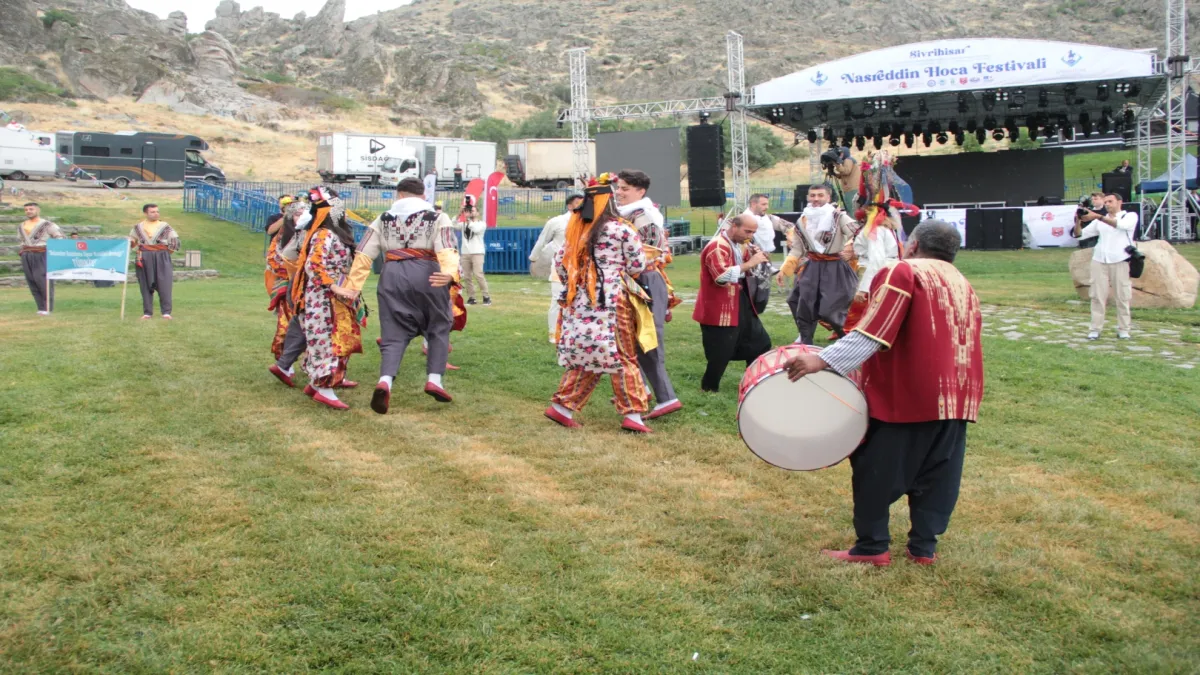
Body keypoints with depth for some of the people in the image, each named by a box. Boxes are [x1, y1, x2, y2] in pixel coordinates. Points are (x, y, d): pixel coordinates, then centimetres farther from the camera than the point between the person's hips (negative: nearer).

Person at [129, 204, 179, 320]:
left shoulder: (165, 227, 4)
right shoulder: (138, 227, 9)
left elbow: (175, 241, 4)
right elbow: (131, 242, 16)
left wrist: (166, 252, 1)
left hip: (162, 259, -2)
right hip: (144, 259, 2)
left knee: (164, 284, -9)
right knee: (146, 285, 2)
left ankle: (166, 312, -7)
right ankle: (147, 312, 8)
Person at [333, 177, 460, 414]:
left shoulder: (383, 220, 20)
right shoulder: (438, 218, 14)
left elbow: (363, 256, 11)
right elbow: (447, 250, -7)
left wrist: (352, 287, 9)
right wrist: (450, 273, -23)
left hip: (393, 275, 2)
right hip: (427, 274, -2)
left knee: (394, 333, 4)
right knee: (439, 327, 17)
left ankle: (385, 381, -19)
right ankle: (434, 379, 6)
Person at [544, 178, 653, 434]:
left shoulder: (576, 229, 10)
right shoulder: (620, 229, -6)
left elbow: (560, 262, 14)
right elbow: (637, 265, -4)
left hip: (579, 302, 6)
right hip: (611, 301, -6)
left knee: (584, 355, 13)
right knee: (623, 356, 1)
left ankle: (562, 407, 12)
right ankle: (632, 415, 0)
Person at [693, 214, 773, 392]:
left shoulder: (740, 245, 10)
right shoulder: (717, 247, -19)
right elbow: (722, 276, -32)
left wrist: (753, 256, 0)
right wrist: (749, 263, -27)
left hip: (742, 306, 10)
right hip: (720, 311, -10)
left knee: (761, 343, 14)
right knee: (720, 354, -4)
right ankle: (709, 389, 11)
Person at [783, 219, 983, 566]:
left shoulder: (903, 273, -7)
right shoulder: (963, 285, 18)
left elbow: (872, 333, -18)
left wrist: (823, 360, -22)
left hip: (905, 393, -7)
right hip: (955, 394, 7)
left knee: (877, 468, 3)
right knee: (936, 473, 12)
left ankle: (872, 546, 7)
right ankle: (923, 546, 16)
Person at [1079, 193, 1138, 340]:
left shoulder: (1130, 216, 6)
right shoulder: (1099, 221, 18)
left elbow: (1121, 224, -16)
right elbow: (1081, 234, 12)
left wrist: (1098, 216, -26)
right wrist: (1078, 221, -8)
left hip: (1120, 261, -3)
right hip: (1099, 261, 3)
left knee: (1122, 296, 0)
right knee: (1098, 296, -2)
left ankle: (1123, 329, 6)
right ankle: (1095, 329, -2)